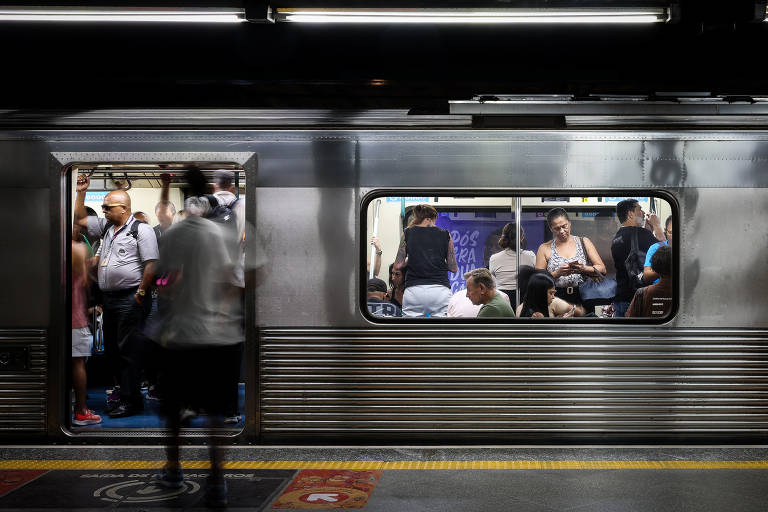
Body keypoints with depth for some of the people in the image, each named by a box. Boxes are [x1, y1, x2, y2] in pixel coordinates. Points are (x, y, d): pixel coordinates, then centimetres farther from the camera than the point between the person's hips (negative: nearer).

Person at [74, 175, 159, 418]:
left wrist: (141, 292, -17)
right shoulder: (106, 227, 16)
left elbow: (151, 264, -15)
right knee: (111, 350, 13)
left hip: (130, 300, -9)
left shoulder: (141, 230, -8)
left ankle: (131, 401, -1)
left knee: (128, 351, -7)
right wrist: (81, 192, 17)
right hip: (109, 298, 9)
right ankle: (125, 392, 23)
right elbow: (80, 219, 26)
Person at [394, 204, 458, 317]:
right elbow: (453, 268, 8)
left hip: (413, 290, 0)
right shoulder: (445, 235, 6)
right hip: (440, 290, 0)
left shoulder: (408, 233, 6)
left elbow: (398, 265, 5)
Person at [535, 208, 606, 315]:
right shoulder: (544, 249, 9)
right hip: (557, 298, -1)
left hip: (582, 298, 1)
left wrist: (583, 269, -9)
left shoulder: (584, 242, 13)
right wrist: (558, 273, -13)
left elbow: (602, 269, 8)